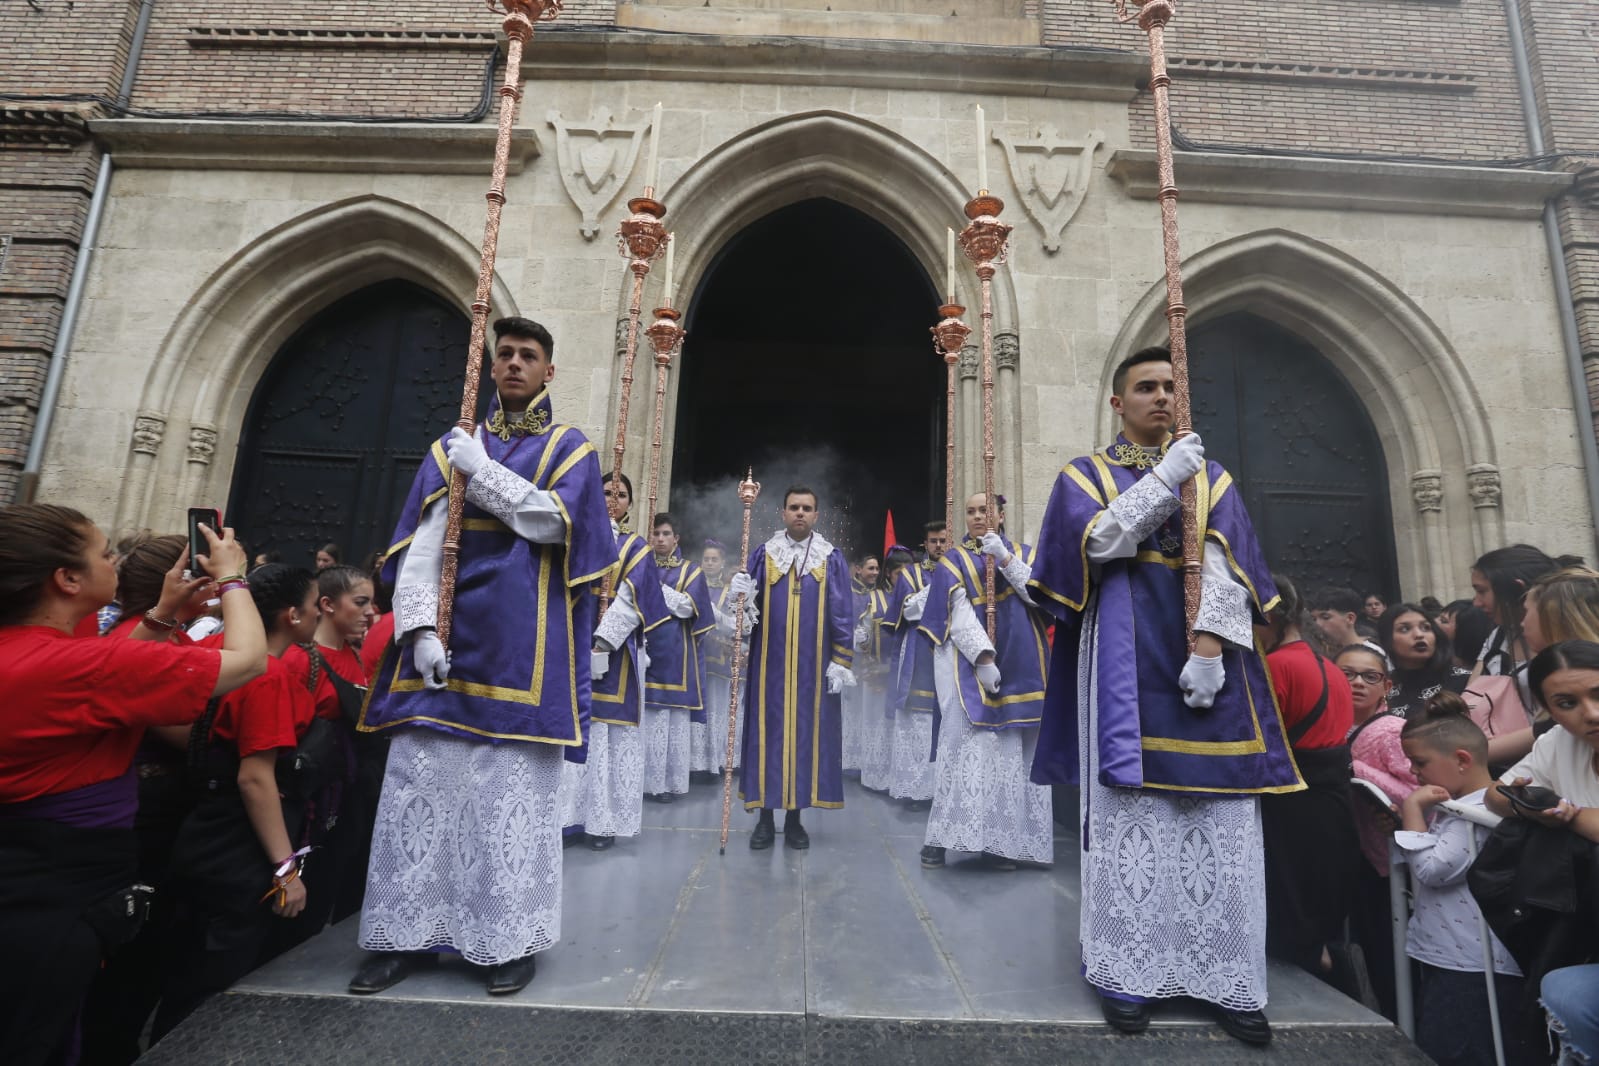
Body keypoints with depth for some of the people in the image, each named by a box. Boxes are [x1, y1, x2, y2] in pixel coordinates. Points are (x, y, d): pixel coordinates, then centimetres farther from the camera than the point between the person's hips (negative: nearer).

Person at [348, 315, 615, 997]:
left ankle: (510, 938, 14)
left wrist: (480, 469, -6)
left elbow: (552, 520, -13)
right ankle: (408, 931, 20)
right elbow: (421, 548, 4)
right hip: (451, 638, 3)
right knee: (422, 780, 6)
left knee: (514, 787, 1)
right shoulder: (452, 448, 13)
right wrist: (420, 629, -9)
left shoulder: (571, 449, 7)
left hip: (522, 647, -3)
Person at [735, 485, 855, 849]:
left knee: (805, 732, 4)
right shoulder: (763, 555, 6)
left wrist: (841, 662, -5)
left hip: (813, 665, 0)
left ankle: (795, 819, 16)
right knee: (768, 732, 3)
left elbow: (843, 614, 2)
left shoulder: (832, 559, 4)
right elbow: (746, 604, 6)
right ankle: (765, 818, 14)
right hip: (770, 663, 1)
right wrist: (742, 595, -17)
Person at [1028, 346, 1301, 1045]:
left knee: (1221, 817, 1)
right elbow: (1095, 543, -9)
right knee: (1129, 808, -3)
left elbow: (1227, 564, 1)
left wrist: (1209, 646, -13)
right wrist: (1162, 478, -11)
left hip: (1203, 652, 3)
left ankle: (1226, 979, 12)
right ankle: (1128, 973, 7)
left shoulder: (1210, 477, 15)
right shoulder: (1085, 474, 10)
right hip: (1127, 660, -2)